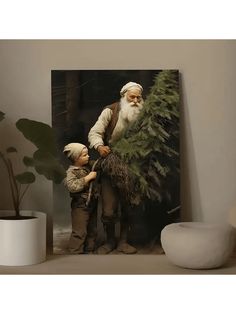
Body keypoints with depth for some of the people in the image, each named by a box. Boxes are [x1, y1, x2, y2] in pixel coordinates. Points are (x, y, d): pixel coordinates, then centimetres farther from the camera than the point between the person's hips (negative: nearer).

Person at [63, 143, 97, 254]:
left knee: (92, 230, 16)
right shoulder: (72, 171, -15)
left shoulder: (88, 166, 7)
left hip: (92, 203, 8)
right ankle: (76, 252, 5)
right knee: (80, 231, -4)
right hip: (81, 205, -8)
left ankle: (89, 250, 28)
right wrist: (88, 178, -27)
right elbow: (72, 186, -31)